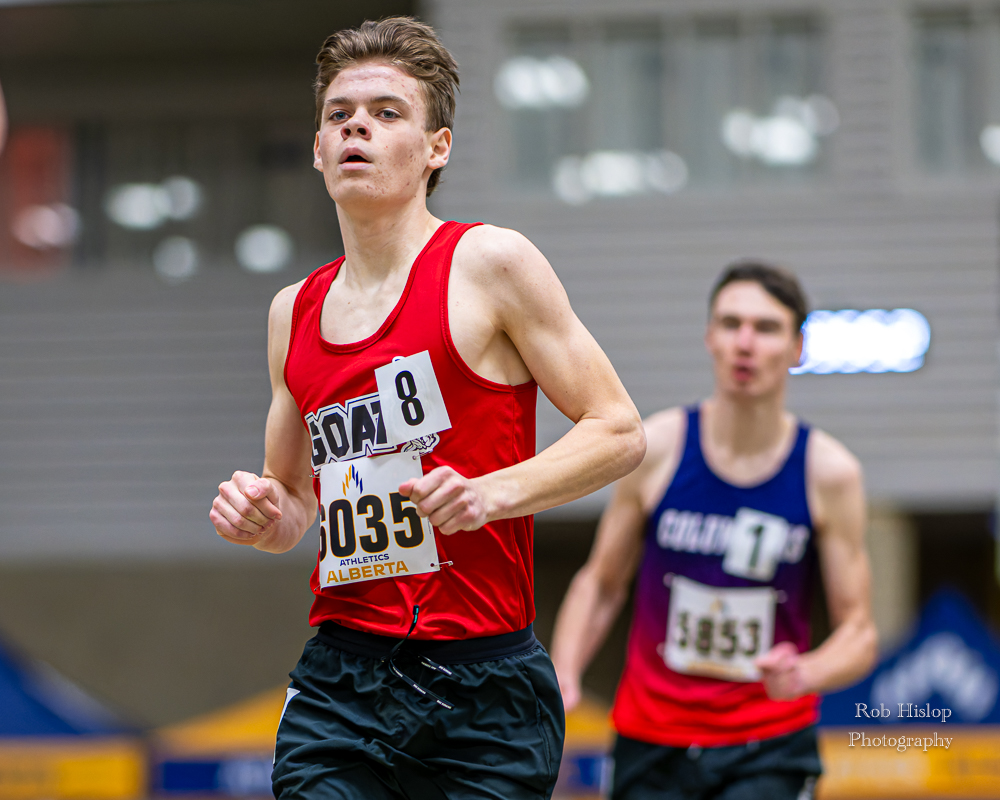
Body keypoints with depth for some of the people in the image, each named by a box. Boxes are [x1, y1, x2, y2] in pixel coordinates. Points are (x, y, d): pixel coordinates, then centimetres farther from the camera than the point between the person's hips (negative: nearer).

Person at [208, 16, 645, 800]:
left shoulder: (489, 265, -3)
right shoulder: (295, 311, 14)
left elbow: (620, 432, -3)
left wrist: (490, 494, -17)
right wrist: (262, 515, 1)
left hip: (483, 689, -4)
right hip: (338, 683, 4)